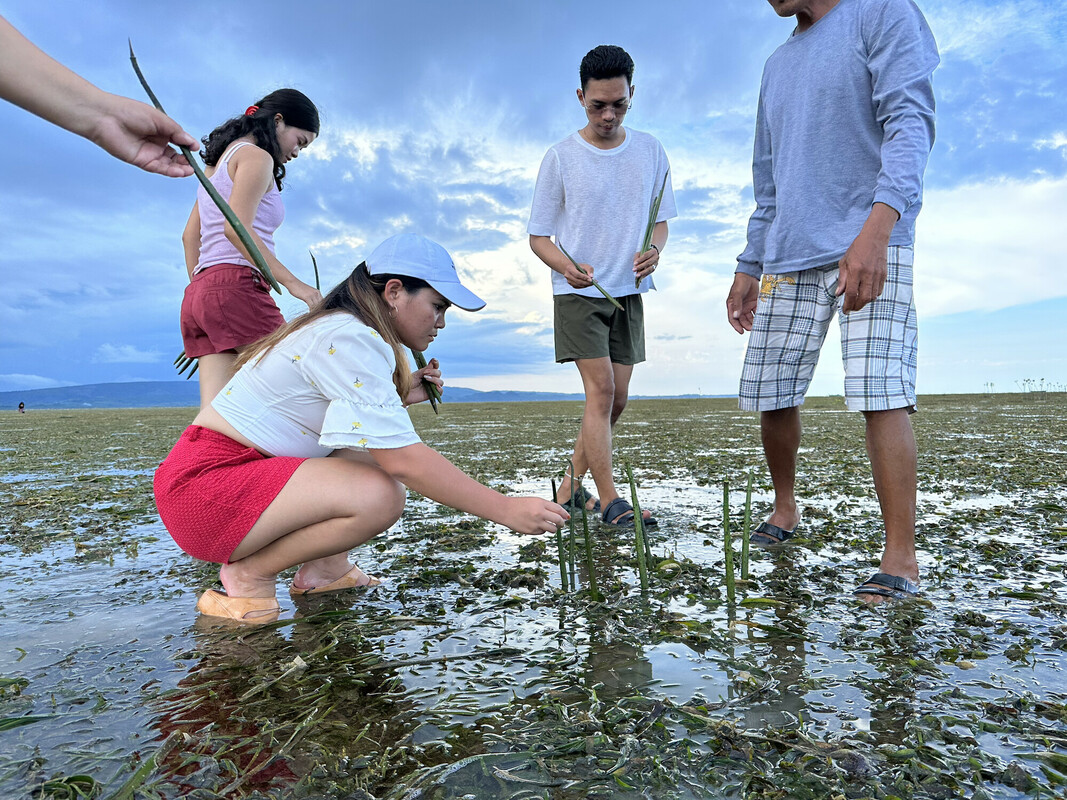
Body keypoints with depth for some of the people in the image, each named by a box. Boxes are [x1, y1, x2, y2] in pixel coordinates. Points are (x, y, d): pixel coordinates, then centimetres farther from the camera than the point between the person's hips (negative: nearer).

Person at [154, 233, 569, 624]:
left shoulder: (340, 329, 11)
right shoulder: (348, 341, -21)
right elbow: (403, 458, -27)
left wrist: (399, 397, 2)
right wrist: (505, 510, -25)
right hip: (205, 486, -10)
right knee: (380, 495, -28)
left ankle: (324, 566, 10)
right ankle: (248, 574, -8)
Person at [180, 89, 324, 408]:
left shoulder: (218, 162, 29)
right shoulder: (256, 157, 1)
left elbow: (190, 235, 28)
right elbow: (236, 227, -14)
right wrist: (292, 282, -19)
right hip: (236, 286, -9)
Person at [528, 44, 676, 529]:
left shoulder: (650, 151, 7)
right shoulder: (560, 158, -3)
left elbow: (661, 219, 13)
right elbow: (538, 236, 0)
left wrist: (654, 249, -12)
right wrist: (566, 267, -22)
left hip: (628, 292, 4)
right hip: (578, 292, -4)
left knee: (617, 399, 4)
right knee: (601, 389, -14)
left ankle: (572, 484, 20)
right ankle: (610, 502, -9)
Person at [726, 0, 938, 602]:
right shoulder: (778, 66, 24)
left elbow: (910, 121, -10)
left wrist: (876, 227, -26)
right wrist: (749, 269, 19)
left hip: (872, 250, -6)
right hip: (789, 259, 6)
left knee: (881, 394, -14)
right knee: (772, 398, 3)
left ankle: (902, 558, -8)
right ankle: (785, 508, 24)